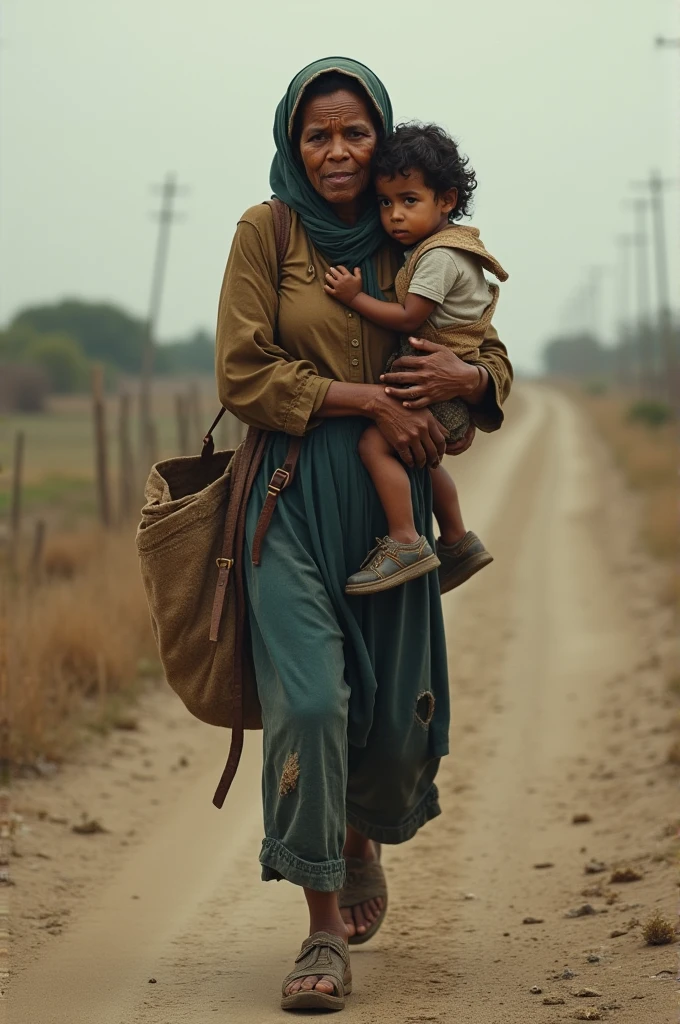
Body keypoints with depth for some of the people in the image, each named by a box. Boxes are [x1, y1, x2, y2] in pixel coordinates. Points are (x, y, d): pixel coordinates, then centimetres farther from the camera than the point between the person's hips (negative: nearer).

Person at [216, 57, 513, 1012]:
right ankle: (325, 929, -6)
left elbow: (495, 363, 13)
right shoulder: (265, 232, -1)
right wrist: (369, 401, -13)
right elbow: (244, 374, -7)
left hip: (391, 502, 3)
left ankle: (362, 841, 40)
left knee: (397, 708, 7)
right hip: (295, 497, -3)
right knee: (309, 699, -15)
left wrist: (470, 375, -11)